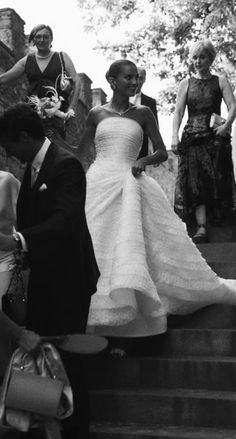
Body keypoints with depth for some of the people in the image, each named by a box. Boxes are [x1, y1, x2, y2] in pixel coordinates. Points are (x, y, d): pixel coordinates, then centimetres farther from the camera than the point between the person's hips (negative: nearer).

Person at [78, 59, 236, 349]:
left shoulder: (143, 113, 8)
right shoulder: (96, 114, 9)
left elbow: (162, 153, 8)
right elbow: (80, 152, 21)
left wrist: (144, 160, -10)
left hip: (130, 184, 0)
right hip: (98, 184, 1)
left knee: (132, 243, -7)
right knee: (96, 246, -4)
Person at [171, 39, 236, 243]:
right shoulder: (186, 83, 11)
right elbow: (178, 111, 2)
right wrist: (175, 136, -12)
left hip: (216, 137, 0)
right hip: (192, 138, 1)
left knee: (217, 183, 1)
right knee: (195, 183, -9)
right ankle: (201, 227, -13)